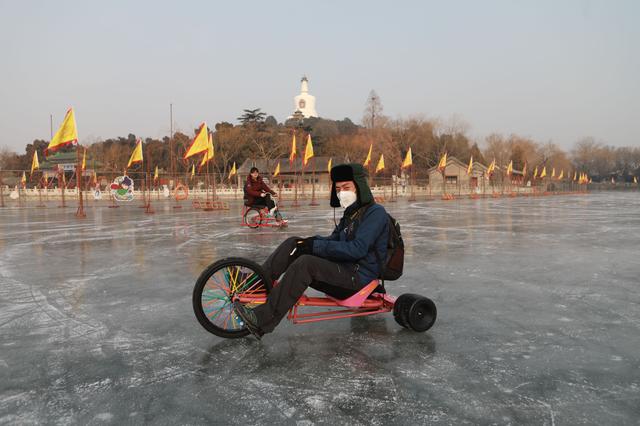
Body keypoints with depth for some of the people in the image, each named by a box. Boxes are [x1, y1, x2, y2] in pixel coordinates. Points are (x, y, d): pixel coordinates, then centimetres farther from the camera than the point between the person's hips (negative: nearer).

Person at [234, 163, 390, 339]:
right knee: (293, 243, -5)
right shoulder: (351, 213, 19)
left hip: (358, 278, -9)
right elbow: (334, 240, 16)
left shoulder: (376, 212, -11)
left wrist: (314, 246, -22)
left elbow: (357, 249, -23)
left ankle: (262, 322, -33)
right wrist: (311, 241, -7)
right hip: (342, 268, 9)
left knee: (306, 263, -32)